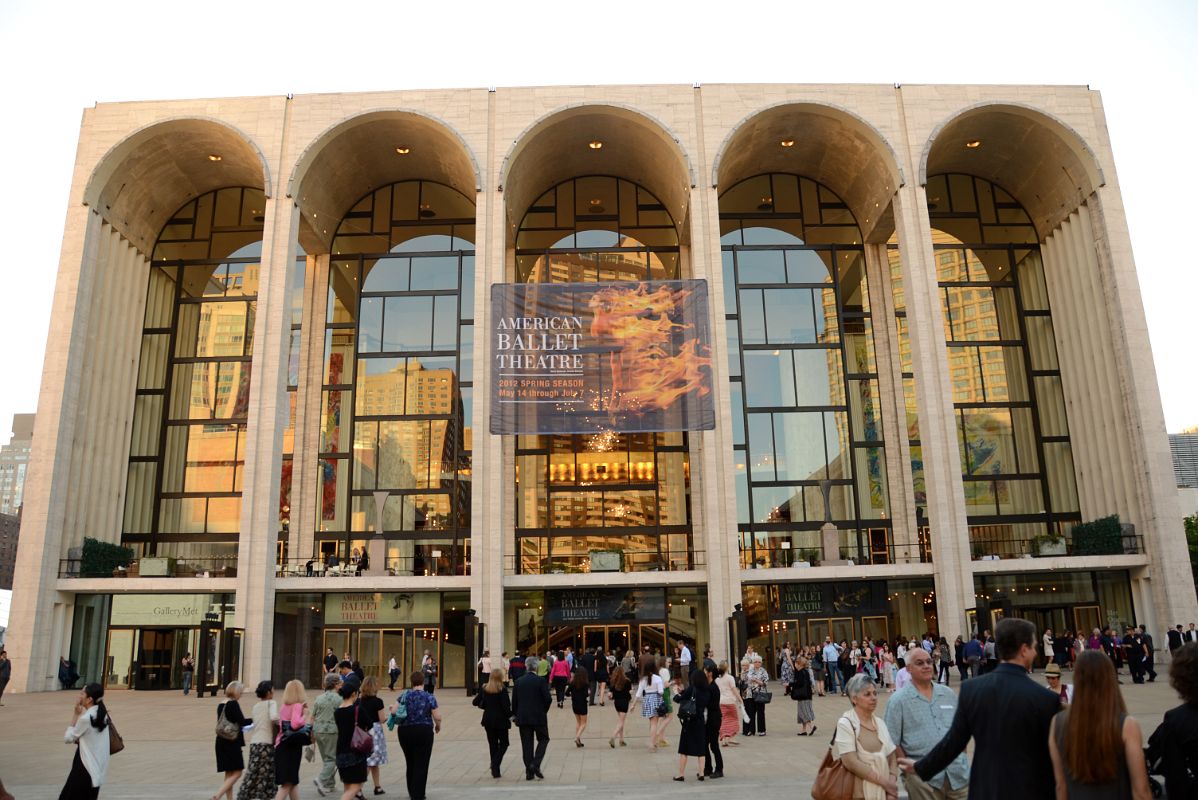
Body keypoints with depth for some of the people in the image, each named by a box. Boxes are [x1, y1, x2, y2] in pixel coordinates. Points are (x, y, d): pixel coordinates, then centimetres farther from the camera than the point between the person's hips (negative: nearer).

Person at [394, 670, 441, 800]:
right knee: (421, 765, 4)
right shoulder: (429, 697, -6)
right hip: (424, 731, -3)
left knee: (410, 763, 18)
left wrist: (401, 722, 11)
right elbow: (437, 717, -9)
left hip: (405, 731, 3)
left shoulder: (404, 696, 0)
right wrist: (438, 726, 12)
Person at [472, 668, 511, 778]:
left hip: (488, 720, 4)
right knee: (504, 743, 10)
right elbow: (506, 706, -17)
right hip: (500, 720, -4)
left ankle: (494, 769, 16)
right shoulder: (502, 690, -15)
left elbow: (476, 702, 1)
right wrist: (510, 715, 1)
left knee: (492, 744, 14)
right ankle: (495, 764, -9)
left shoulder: (484, 688, -2)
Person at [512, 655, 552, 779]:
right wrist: (543, 710, 7)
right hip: (538, 717, -3)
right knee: (543, 739, 13)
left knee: (526, 744, 9)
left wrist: (516, 715, 15)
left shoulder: (518, 682, 2)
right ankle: (535, 765, -4)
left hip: (523, 718, 3)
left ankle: (529, 772, 9)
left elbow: (514, 701, 4)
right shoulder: (540, 681, -10)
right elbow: (548, 699, -11)